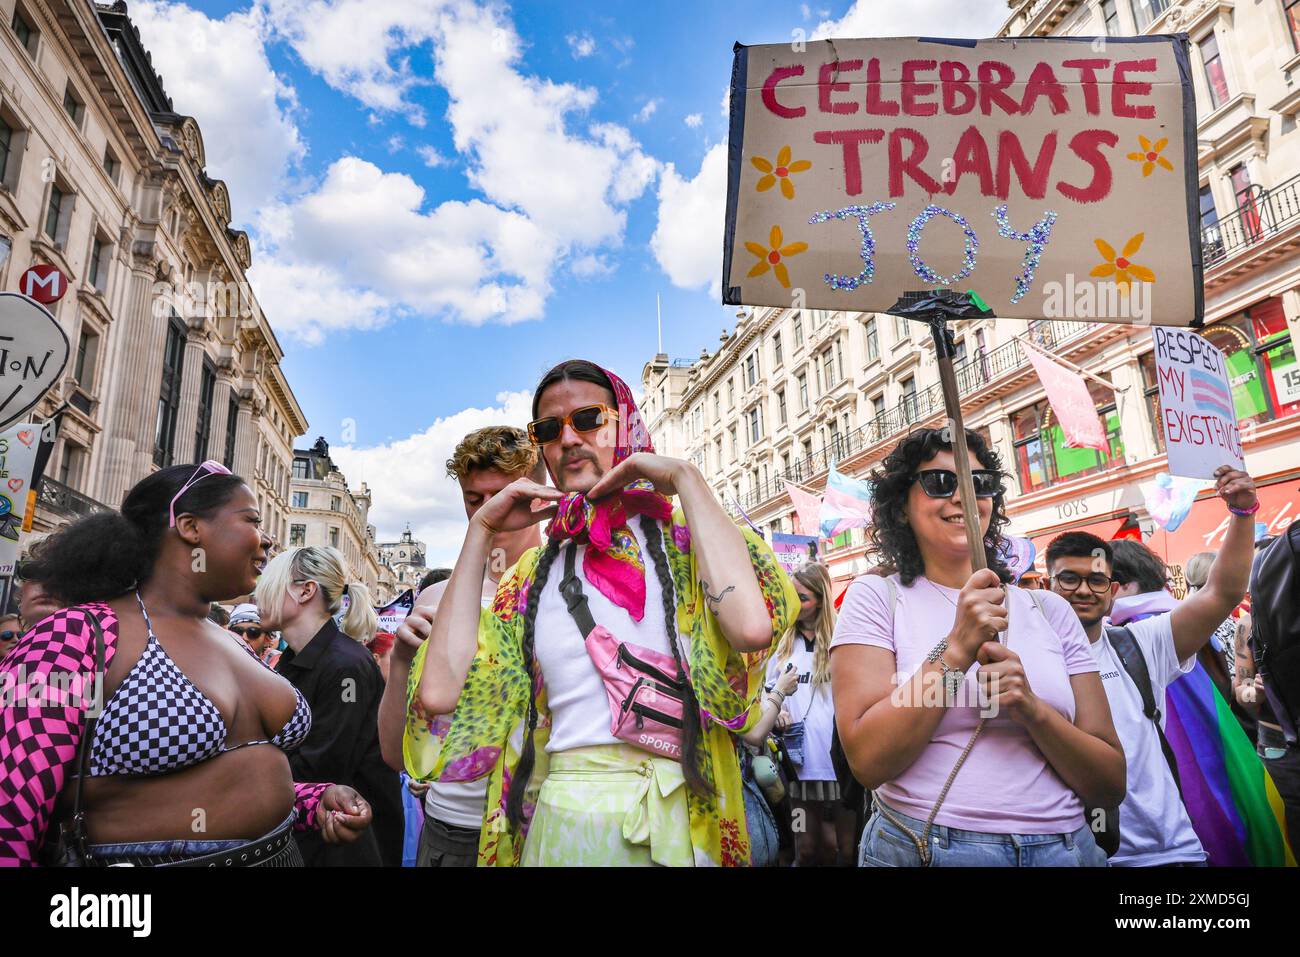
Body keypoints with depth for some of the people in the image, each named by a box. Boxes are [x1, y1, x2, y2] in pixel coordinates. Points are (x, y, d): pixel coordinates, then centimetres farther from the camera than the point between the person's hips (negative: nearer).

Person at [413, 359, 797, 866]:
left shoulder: (684, 539, -5)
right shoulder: (534, 572, 6)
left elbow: (752, 626, -28)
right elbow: (442, 690, -6)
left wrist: (684, 477, -17)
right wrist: (480, 531, -3)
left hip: (671, 824, -3)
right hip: (556, 826, 4)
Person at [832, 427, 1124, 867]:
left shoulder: (1049, 610, 4)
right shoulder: (876, 597, -6)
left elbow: (1111, 786, 1)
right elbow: (868, 762, -16)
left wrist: (1032, 710, -17)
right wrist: (957, 649, -21)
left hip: (1064, 847, 4)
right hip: (921, 848, -3)